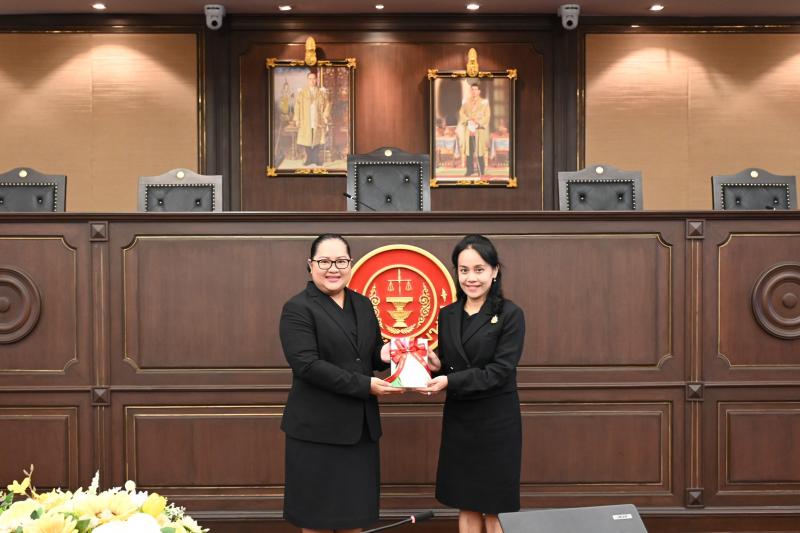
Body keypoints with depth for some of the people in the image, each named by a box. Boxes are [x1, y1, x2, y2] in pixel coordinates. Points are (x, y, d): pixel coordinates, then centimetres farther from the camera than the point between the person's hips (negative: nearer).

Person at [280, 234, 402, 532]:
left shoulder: (363, 305, 12)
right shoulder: (298, 310, -8)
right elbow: (307, 364, -19)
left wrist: (384, 355, -7)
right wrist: (364, 385, -20)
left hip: (360, 428, 6)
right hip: (317, 429, -6)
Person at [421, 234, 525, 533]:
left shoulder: (510, 315, -8)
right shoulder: (447, 315, 7)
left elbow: (500, 371, -15)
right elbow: (446, 367, 13)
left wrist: (450, 381, -22)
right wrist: (436, 366, -10)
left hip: (496, 420, -4)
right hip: (458, 419, 5)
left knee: (494, 508, 3)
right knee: (466, 505, 11)